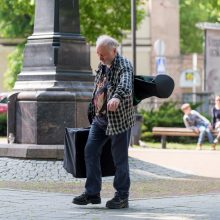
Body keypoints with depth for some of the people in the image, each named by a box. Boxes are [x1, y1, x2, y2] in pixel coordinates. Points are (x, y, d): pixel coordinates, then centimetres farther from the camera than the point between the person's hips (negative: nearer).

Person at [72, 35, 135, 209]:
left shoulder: (124, 65, -13)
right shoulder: (102, 66, 13)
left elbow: (125, 85, -34)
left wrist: (117, 97, -53)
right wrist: (94, 109, 22)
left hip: (119, 118, -8)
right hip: (100, 118, 8)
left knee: (120, 158, -1)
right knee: (90, 151, 2)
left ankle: (122, 196, 7)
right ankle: (92, 193, 8)